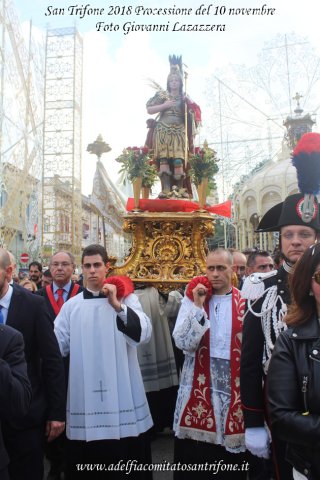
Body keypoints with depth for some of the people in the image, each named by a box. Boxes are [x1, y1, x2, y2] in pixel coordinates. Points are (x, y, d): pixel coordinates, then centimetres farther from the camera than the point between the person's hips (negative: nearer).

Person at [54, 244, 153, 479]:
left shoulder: (126, 298, 1)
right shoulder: (71, 305, 5)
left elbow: (144, 334, -12)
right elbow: (56, 344, 3)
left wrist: (118, 305, -20)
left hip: (121, 391, -1)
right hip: (84, 393, 1)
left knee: (127, 456, 11)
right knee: (86, 457, 13)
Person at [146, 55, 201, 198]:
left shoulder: (184, 98, 18)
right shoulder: (162, 95, 12)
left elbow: (193, 114, 20)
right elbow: (149, 110, 6)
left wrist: (191, 110, -2)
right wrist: (164, 105, -5)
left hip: (179, 132, 2)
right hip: (163, 131, -1)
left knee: (179, 161, -11)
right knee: (164, 159, -15)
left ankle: (180, 189, -9)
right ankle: (166, 189, -20)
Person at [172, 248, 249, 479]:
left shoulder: (244, 302, 1)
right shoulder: (193, 299, 0)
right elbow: (183, 342, -11)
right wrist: (198, 306, -17)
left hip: (234, 387, 0)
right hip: (199, 386, 0)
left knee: (231, 460, 11)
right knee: (193, 454, 10)